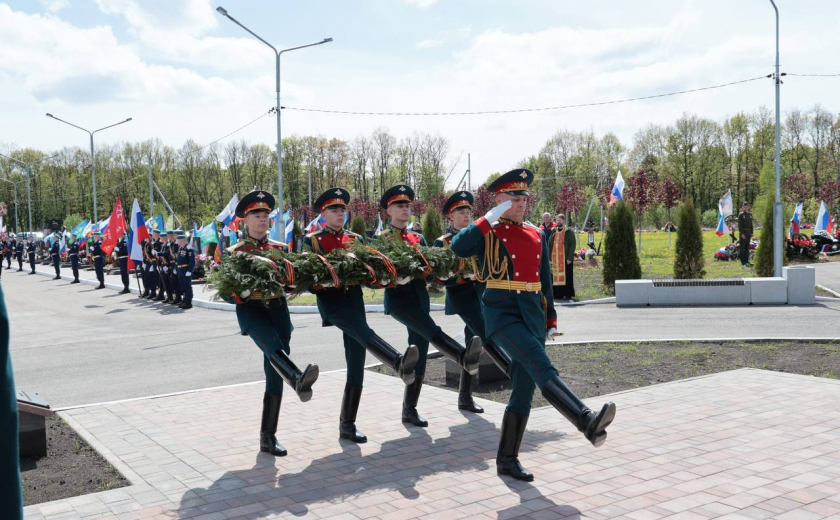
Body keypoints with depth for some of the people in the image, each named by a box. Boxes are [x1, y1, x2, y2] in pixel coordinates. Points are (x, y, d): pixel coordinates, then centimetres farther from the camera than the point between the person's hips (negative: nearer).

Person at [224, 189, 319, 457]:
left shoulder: (280, 248, 13)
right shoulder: (234, 253, 3)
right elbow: (226, 294, -1)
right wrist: (243, 292, -21)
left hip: (278, 309, 4)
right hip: (250, 310, -4)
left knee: (275, 374, 0)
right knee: (273, 345, -37)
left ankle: (268, 437, 7)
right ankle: (298, 380, -64)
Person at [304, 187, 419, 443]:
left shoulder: (356, 238, 19)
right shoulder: (312, 240, 6)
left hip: (354, 299, 5)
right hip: (331, 300, -5)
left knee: (356, 368, 2)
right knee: (365, 333, -35)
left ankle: (347, 424, 9)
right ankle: (400, 363, -60)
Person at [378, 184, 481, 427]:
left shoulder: (419, 239, 18)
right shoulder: (381, 238, 3)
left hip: (420, 297, 6)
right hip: (398, 297, -6)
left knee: (419, 354, 3)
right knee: (432, 331, -31)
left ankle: (409, 409, 10)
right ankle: (465, 358, -54)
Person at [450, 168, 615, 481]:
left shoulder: (537, 235, 15)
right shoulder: (487, 233, 0)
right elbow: (458, 248, -21)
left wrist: (551, 320, 18)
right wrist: (491, 218, -16)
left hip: (533, 315, 6)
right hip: (502, 314, -6)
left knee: (524, 390, 5)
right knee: (541, 367, -26)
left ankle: (507, 459, 14)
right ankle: (587, 421, -39)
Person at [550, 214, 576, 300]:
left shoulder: (569, 232, -1)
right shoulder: (553, 232, 14)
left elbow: (573, 245, -6)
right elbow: (549, 245, 16)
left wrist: (569, 258, -13)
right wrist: (550, 257, 5)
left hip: (565, 259, -5)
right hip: (555, 259, 5)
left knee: (566, 276, -3)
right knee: (556, 276, 4)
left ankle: (568, 294, 2)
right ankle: (558, 293, 10)